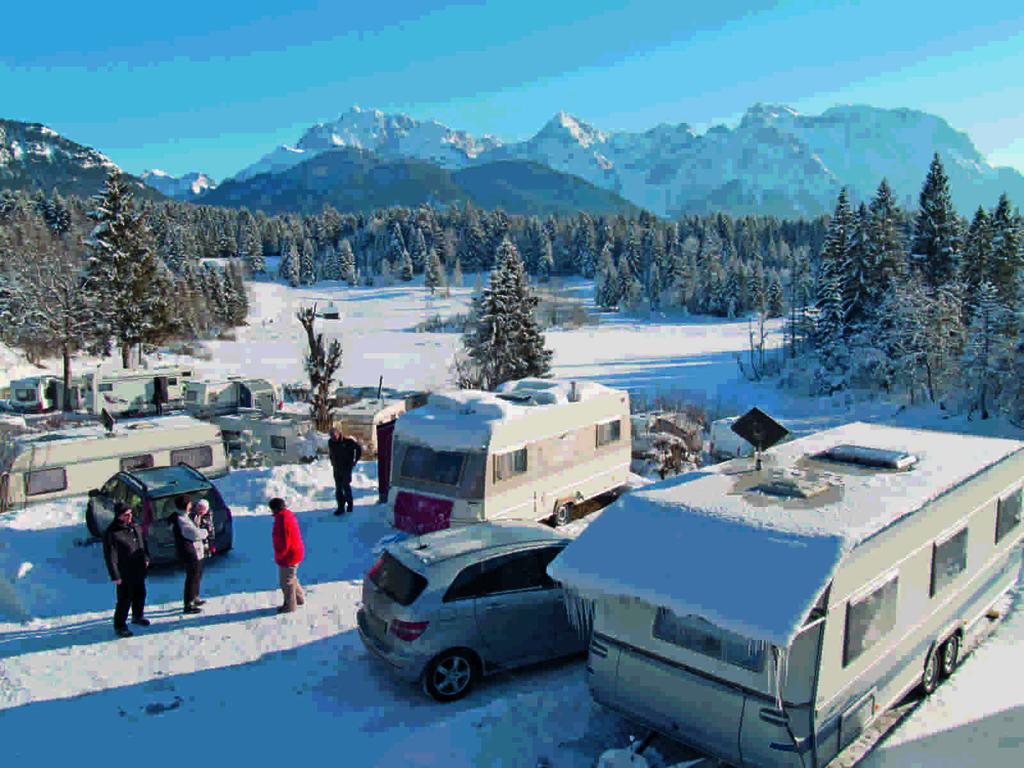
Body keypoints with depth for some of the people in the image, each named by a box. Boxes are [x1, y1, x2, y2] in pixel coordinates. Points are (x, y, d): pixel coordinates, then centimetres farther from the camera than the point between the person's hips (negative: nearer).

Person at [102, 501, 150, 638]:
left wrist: (146, 558, 15)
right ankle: (119, 626, 15)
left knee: (140, 594, 20)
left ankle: (137, 616, 41)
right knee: (124, 600, -1)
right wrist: (115, 575, -18)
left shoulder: (135, 527, 4)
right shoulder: (111, 533, -19)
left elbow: (143, 543, 20)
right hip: (124, 574, -7)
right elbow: (110, 556, -18)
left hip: (139, 570, 7)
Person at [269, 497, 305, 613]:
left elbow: (283, 544, -27)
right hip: (296, 552, 10)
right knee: (291, 578, 26)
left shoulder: (282, 521, -29)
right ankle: (299, 598, 40)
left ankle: (289, 606, 23)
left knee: (286, 581, 8)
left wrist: (278, 556, -10)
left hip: (288, 556, -10)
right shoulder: (289, 514, 1)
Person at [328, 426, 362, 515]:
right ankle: (340, 507, 11)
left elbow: (359, 449, -5)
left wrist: (355, 461, -3)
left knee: (346, 486, -2)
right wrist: (332, 462, 14)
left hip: (347, 467, -4)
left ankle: (349, 504, 17)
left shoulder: (348, 441, -16)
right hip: (336, 468, 4)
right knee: (338, 488, 5)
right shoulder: (330, 442, -1)